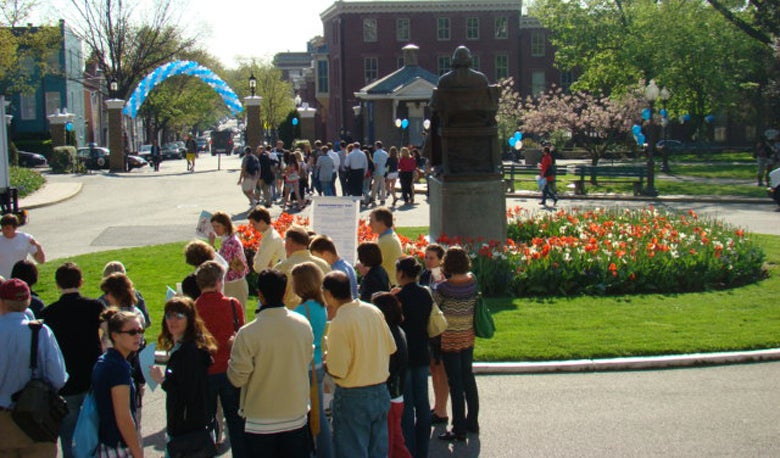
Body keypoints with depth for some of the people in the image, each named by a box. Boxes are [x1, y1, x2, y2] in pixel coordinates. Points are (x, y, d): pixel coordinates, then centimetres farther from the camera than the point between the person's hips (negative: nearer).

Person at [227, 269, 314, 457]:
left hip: (261, 422, -3)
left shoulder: (247, 333, -22)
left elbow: (237, 378, -13)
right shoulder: (303, 325, -9)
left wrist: (233, 354, 4)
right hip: (296, 415, 3)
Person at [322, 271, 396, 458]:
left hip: (353, 397, -6)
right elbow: (391, 348, 8)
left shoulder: (339, 323, -20)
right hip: (381, 392, 7)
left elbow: (338, 371, -20)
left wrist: (323, 363, -1)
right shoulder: (374, 311, -1)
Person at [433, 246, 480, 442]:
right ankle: (472, 422, 27)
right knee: (468, 377, 18)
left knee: (455, 383, 1)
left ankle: (459, 429, 6)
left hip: (450, 340, -5)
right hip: (468, 338, 5)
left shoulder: (444, 287, -20)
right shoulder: (472, 281, -5)